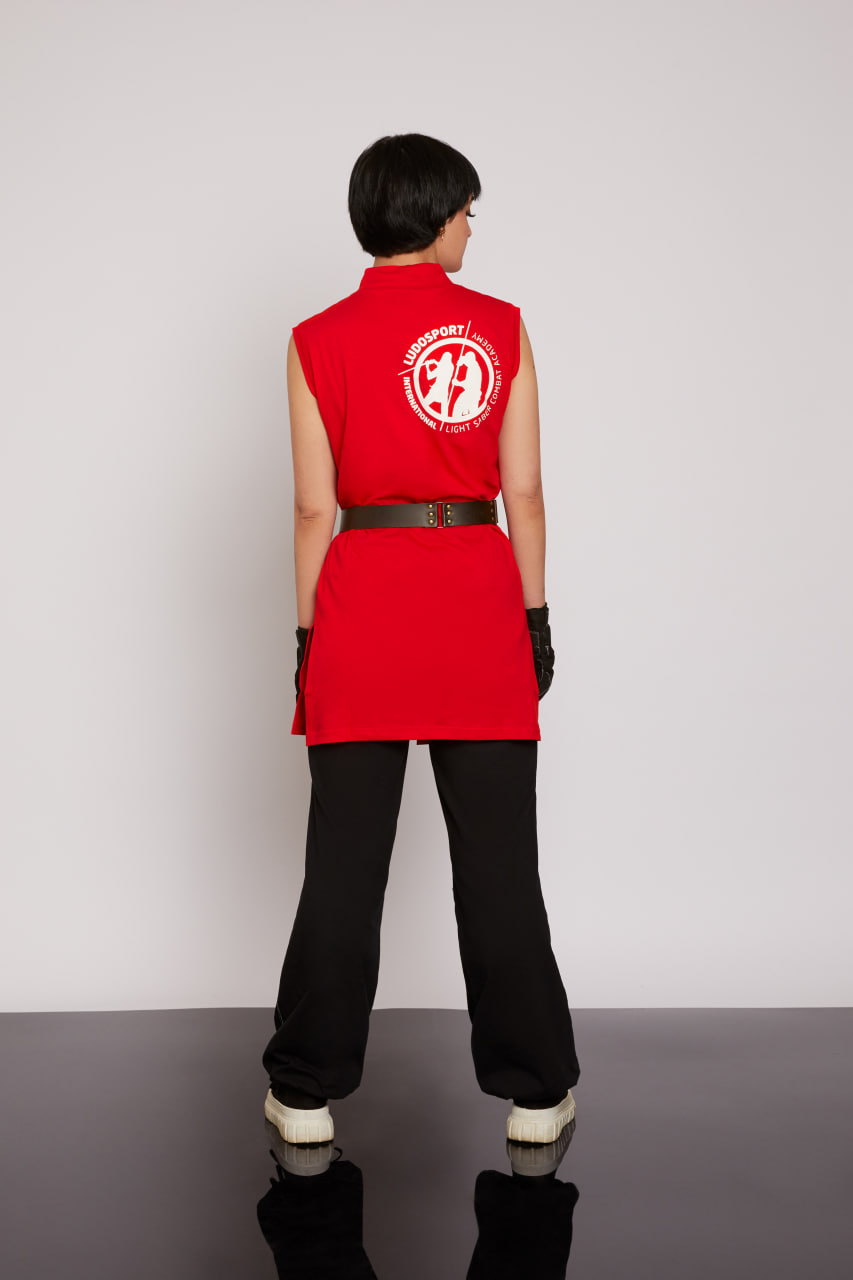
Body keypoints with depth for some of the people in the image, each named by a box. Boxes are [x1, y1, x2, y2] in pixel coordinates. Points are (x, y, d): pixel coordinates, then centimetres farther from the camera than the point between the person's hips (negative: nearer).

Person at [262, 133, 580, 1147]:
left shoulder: (319, 341, 0)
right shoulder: (500, 328, 0)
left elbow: (314, 506, -1)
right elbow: (523, 492, -1)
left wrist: (308, 635, 6)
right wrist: (534, 617, 7)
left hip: (361, 603, 0)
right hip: (478, 593, 0)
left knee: (343, 863, 8)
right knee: (498, 860, 7)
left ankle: (308, 1093, 16)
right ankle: (534, 1092, 16)